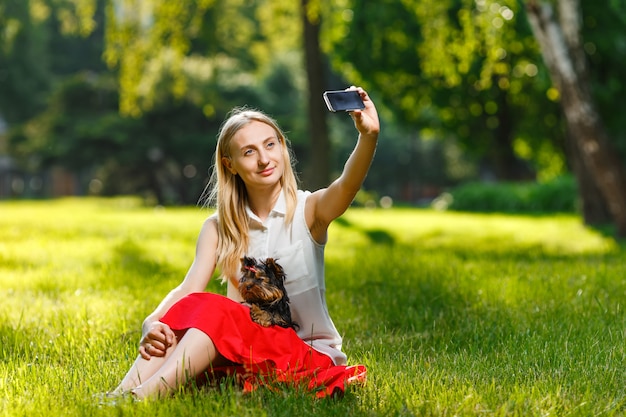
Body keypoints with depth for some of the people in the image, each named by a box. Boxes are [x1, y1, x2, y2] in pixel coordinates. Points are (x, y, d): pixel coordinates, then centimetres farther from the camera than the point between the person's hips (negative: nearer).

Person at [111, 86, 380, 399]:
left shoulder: (309, 210, -4)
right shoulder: (218, 227, 5)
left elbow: (348, 186, -27)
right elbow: (189, 290, -9)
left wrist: (368, 136, -48)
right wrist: (153, 322, -31)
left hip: (308, 354, -3)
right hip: (248, 348, 3)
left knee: (215, 312, -29)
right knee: (195, 306, -26)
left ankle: (141, 398, -42)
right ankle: (120, 396, -36)